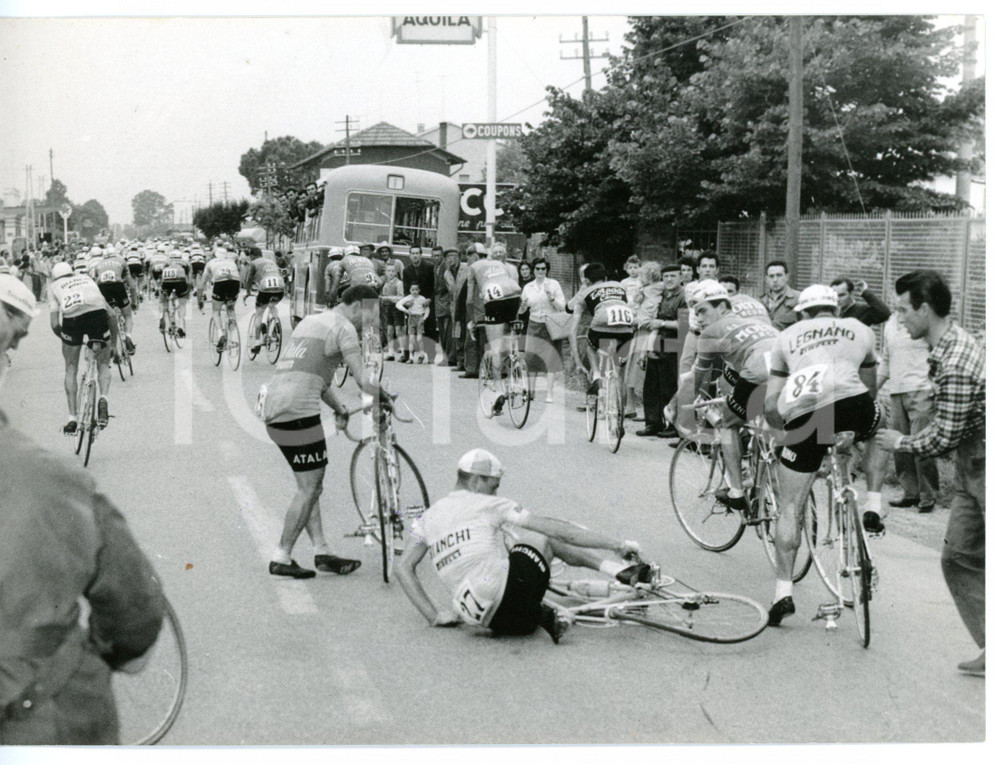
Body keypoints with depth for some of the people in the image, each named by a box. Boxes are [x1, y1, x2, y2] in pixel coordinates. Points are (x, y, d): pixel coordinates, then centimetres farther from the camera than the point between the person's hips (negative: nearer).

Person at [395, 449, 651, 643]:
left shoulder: (430, 516, 21)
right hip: (504, 590, -5)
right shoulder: (489, 505, 7)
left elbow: (403, 569, 20)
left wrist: (434, 615, 19)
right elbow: (560, 530, 4)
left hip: (475, 616, 5)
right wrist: (617, 544, 8)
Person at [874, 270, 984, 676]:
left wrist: (902, 443, -7)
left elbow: (945, 436, -21)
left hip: (985, 465, -10)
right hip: (973, 465, 10)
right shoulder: (952, 343, 8)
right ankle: (990, 648, 16)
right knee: (959, 559, 11)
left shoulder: (956, 365, -24)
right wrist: (909, 439, 10)